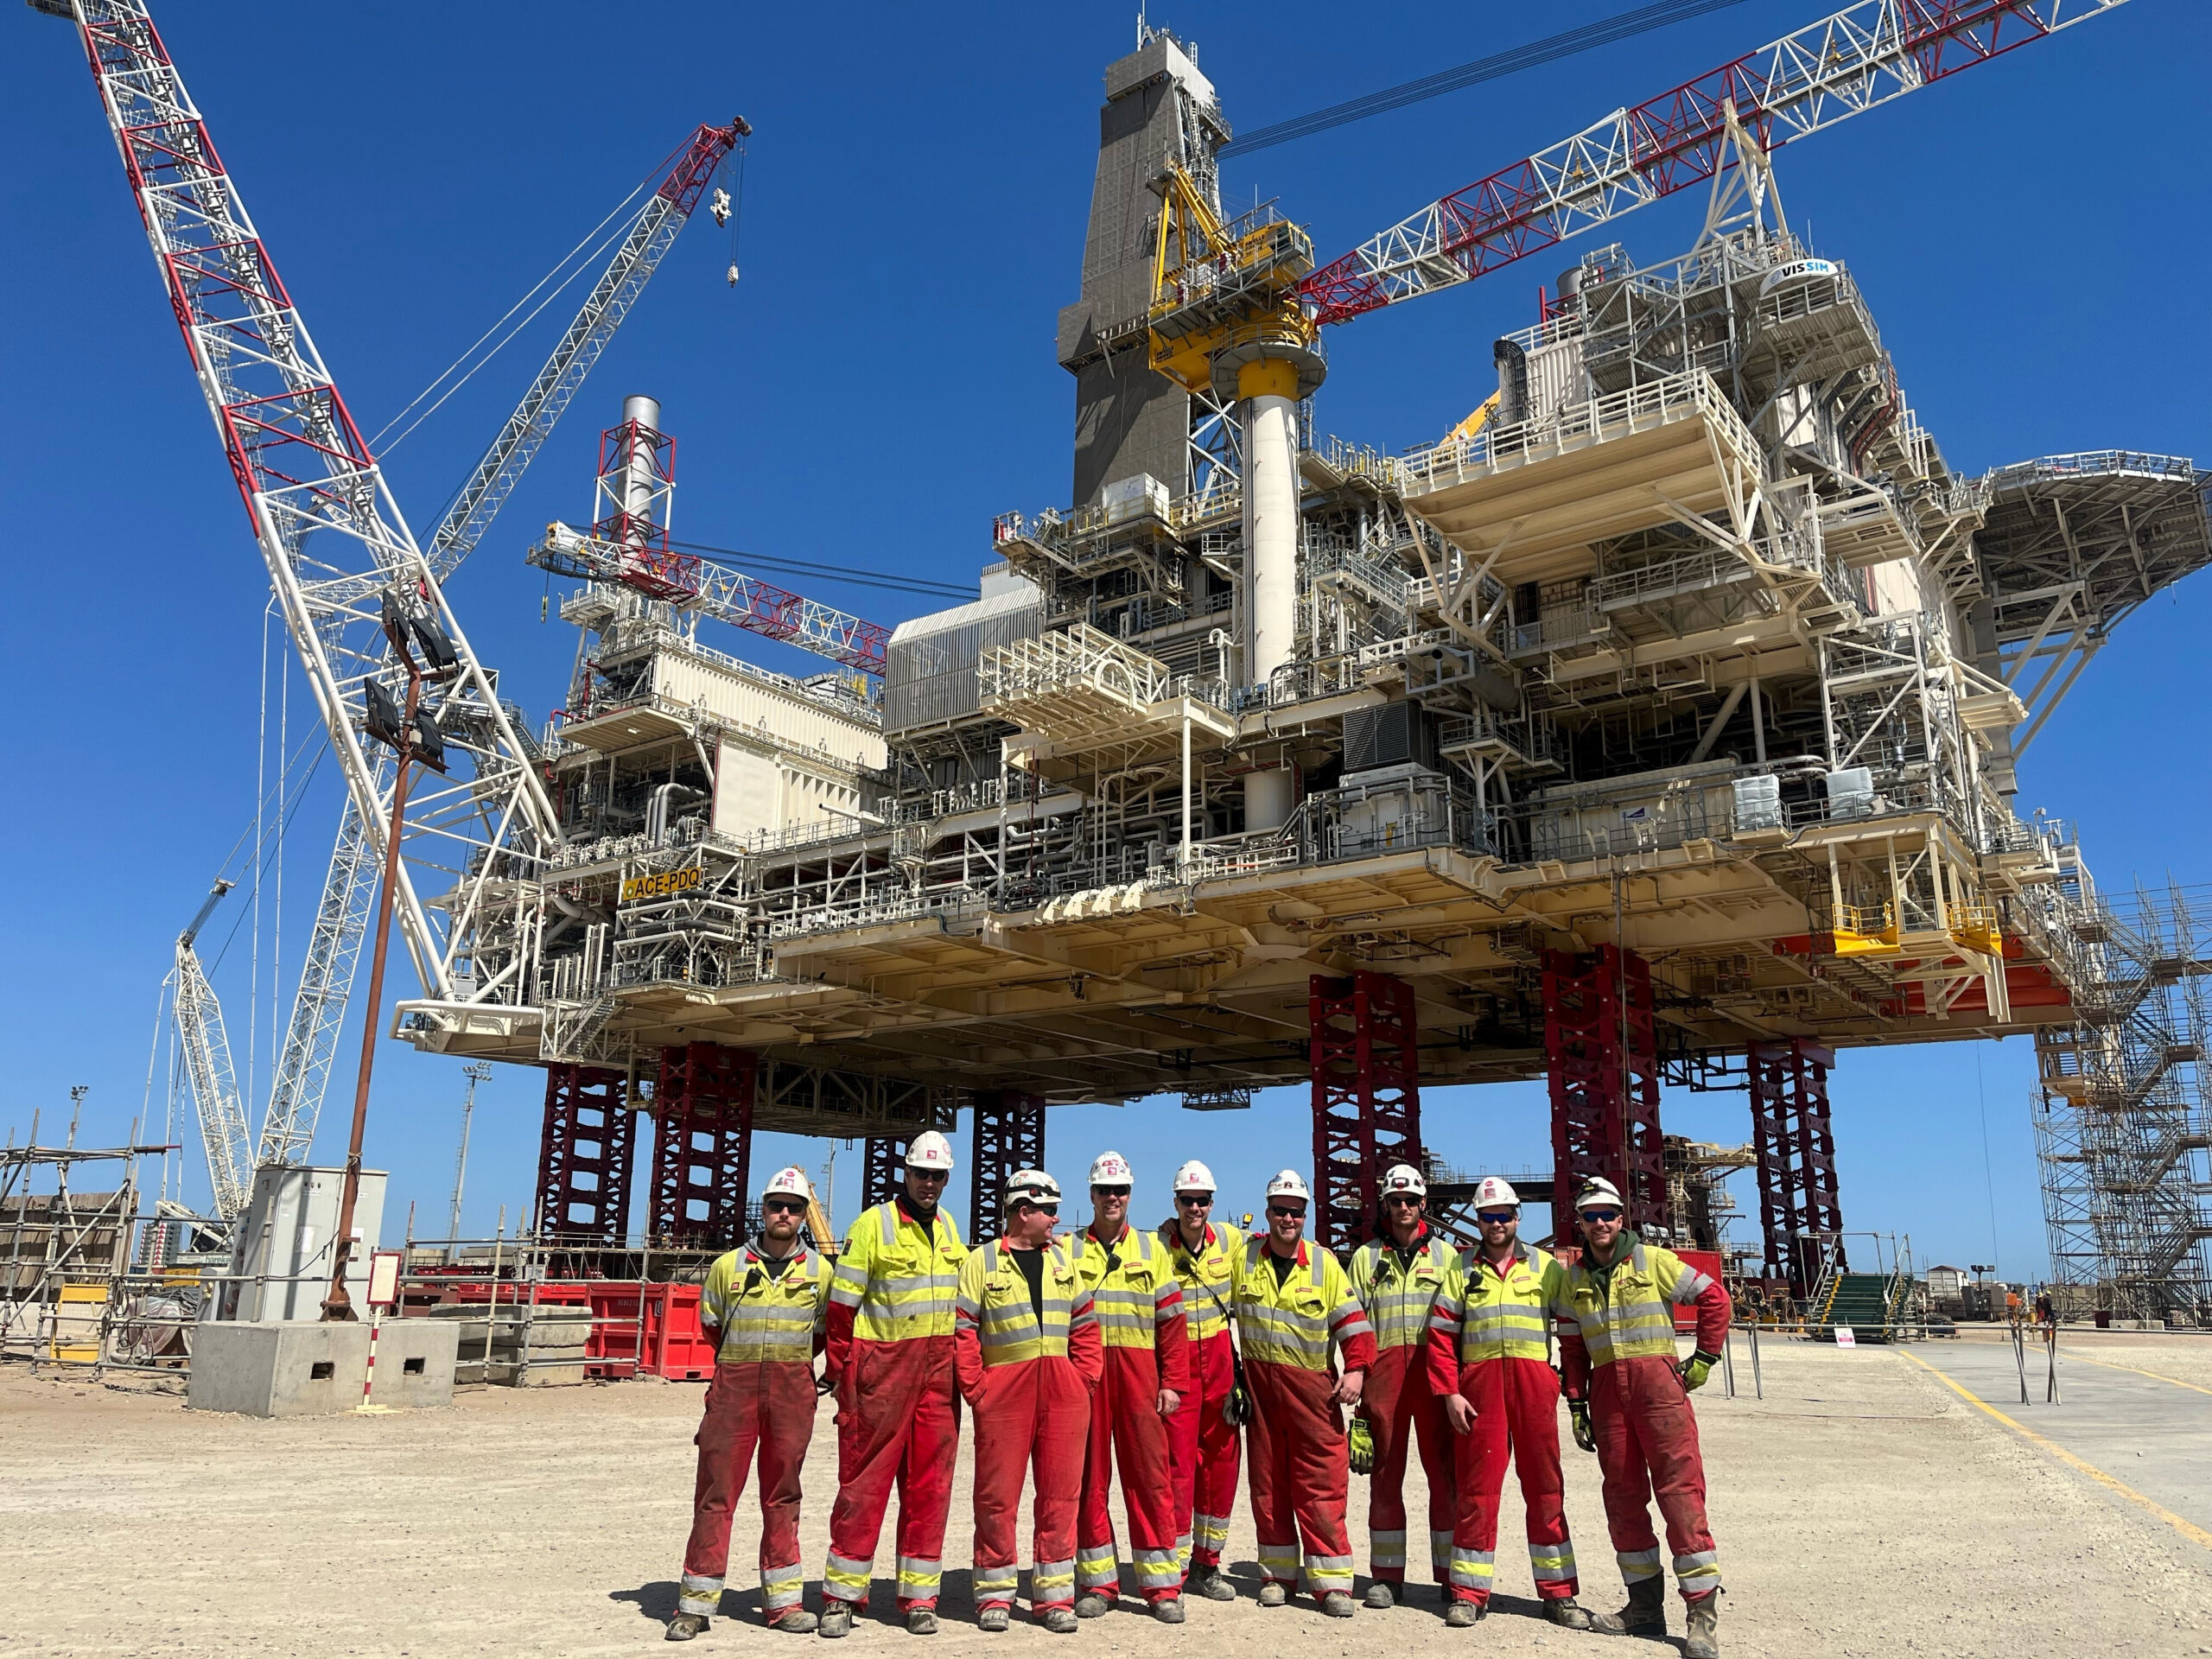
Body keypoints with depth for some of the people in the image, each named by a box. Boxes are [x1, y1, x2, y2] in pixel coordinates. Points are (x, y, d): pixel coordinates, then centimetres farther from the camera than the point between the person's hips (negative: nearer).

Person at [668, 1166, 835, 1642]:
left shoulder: (819, 1271, 6)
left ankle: (782, 1599, 14)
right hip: (734, 1384, 0)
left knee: (782, 1493, 7)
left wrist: (788, 1361, 9)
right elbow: (710, 1325, 17)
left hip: (792, 1388, 0)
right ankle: (697, 1601, 6)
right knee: (716, 1490, -2)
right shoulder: (728, 1265, 6)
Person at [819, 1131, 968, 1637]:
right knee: (864, 1480, 0)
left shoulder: (949, 1228, 12)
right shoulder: (874, 1224, -5)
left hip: (939, 1370, 5)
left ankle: (919, 1597, 15)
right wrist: (840, 1371, -7)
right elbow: (842, 1302, -6)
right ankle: (841, 1596, 10)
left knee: (930, 1482, 7)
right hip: (882, 1367, -5)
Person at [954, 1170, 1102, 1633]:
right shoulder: (982, 1261, 1)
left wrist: (1083, 1380, 4)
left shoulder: (1062, 1258, 13)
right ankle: (995, 1593, 16)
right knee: (998, 1493, 2)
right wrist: (974, 1388, -10)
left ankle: (1053, 1594, 15)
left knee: (1060, 1492, 5)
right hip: (1004, 1388, -3)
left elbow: (1084, 1324, 14)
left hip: (1063, 1391, 4)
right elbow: (962, 1329, -3)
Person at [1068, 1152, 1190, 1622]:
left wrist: (1172, 1383, 0)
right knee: (1089, 1476, 4)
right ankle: (1097, 1582, 15)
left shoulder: (1150, 1249, 10)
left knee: (1149, 1476, 0)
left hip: (1138, 1374, 0)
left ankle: (1162, 1585, 7)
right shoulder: (1069, 1251, 9)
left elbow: (1171, 1320, 7)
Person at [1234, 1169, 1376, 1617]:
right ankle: (1276, 1572, 20)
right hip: (1258, 1383, 1)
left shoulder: (1324, 1264, 1)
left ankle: (1331, 1580, 0)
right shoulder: (1244, 1256, 2)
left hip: (1311, 1386, -1)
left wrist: (1355, 1369, -8)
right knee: (1267, 1478, 8)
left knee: (1321, 1479, -4)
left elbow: (1352, 1320, 3)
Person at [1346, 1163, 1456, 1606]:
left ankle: (1452, 1573, 9)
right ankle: (1386, 1575, 13)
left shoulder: (1445, 1255, 12)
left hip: (1434, 1368, 0)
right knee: (1386, 1471, 5)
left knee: (1444, 1470, 0)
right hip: (1384, 1367, 1)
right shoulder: (1366, 1257, 12)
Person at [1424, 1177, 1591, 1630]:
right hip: (1479, 1384, 0)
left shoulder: (1545, 1266, 11)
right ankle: (1469, 1593, 9)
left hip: (1534, 1383, 0)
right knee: (1477, 1487, 1)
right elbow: (1441, 1333, 5)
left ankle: (1558, 1592, 15)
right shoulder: (1462, 1267, 10)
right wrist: (1449, 1393, -4)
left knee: (1544, 1486, 5)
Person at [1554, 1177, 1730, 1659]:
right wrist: (1576, 1404, 10)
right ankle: (1645, 1604, 19)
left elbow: (1714, 1299, 2)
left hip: (1658, 1380, -5)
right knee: (1622, 1496, 8)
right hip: (1606, 1389, 5)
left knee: (1679, 1490, -10)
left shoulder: (1653, 1261, -1)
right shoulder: (1574, 1279, 12)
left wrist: (1703, 1360, -1)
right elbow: (1572, 1348, 16)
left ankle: (1704, 1611, -5)